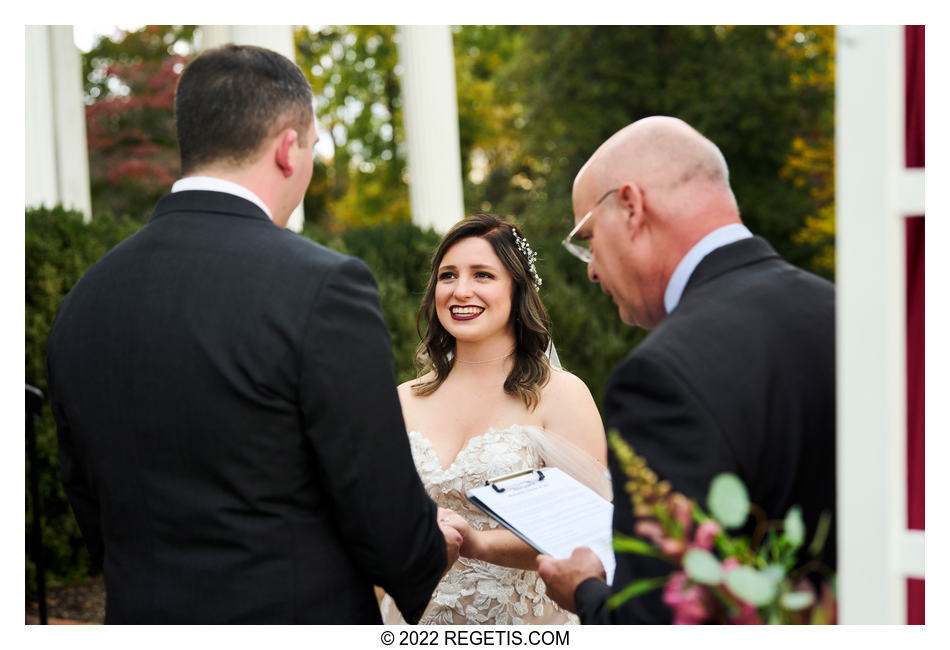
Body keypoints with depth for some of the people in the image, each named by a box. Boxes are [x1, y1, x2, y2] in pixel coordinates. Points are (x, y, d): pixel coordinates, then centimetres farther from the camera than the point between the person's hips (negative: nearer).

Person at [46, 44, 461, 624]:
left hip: (143, 619, 6)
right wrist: (433, 556, 7)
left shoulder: (81, 303, 1)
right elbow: (385, 516, -13)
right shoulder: (322, 287, -18)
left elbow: (93, 516, 9)